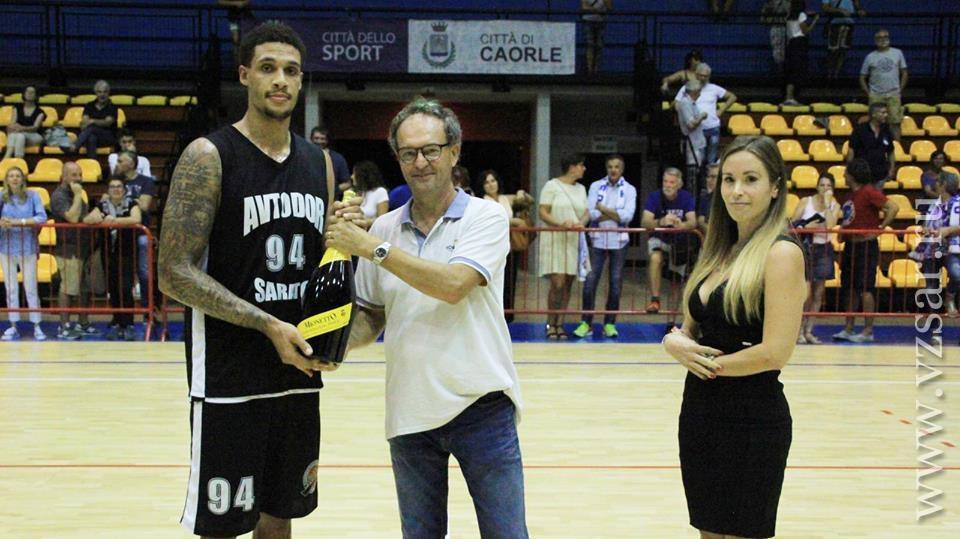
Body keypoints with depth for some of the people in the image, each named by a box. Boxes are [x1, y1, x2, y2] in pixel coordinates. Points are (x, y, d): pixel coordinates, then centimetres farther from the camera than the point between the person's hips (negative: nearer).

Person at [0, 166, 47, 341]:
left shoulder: (32, 196, -3)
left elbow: (42, 217, -12)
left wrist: (19, 222, -21)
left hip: (27, 248, -2)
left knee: (31, 289, 0)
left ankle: (37, 327, 6)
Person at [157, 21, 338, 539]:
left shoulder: (318, 162, 10)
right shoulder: (209, 156, -10)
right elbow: (175, 273, -15)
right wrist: (268, 325, -21)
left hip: (299, 372, 6)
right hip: (229, 380, -6)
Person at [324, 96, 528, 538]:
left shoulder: (486, 217, -5)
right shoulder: (383, 228, 8)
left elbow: (453, 285, -21)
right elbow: (371, 315, 14)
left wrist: (373, 248, -19)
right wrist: (341, 344, -8)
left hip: (480, 406, -4)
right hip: (409, 414, 4)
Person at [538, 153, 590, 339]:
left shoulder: (580, 189, 16)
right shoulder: (552, 186, -2)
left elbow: (587, 212, 12)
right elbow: (542, 212, -7)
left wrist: (581, 223, -11)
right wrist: (561, 224, -22)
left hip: (574, 241, 6)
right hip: (555, 240, -6)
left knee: (568, 284, 3)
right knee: (557, 283, -12)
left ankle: (560, 324, 9)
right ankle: (551, 325, 0)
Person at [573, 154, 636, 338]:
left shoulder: (629, 189, 2)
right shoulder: (596, 186, 2)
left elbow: (628, 216, -12)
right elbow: (591, 213, -10)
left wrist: (603, 209, -9)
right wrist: (616, 215, -12)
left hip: (618, 242, 0)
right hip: (598, 240, 0)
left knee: (615, 284, 4)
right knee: (590, 282, -4)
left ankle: (610, 323, 12)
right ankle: (586, 323, 2)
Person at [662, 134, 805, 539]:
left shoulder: (781, 252, -14)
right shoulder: (721, 249, 10)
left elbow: (774, 353, -21)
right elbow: (691, 329, 13)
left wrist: (709, 363, -8)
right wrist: (675, 342, -10)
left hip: (752, 422, -7)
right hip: (699, 414, 8)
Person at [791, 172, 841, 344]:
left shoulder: (835, 206, 5)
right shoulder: (805, 202, -1)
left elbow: (830, 225, -13)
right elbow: (793, 224, -3)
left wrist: (827, 203, -12)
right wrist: (806, 227, -19)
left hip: (824, 249, 3)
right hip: (806, 248, -3)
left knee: (819, 293, 5)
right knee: (806, 293, -10)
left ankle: (808, 331, 13)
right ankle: (799, 331, -2)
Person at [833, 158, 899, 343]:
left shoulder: (869, 192, -13)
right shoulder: (853, 194, 13)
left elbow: (893, 208, -19)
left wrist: (879, 229, -17)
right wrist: (843, 230, 10)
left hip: (866, 245, -9)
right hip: (851, 245, 9)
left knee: (864, 289, -7)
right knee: (849, 289, 10)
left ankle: (868, 331, -2)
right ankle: (848, 329, 16)